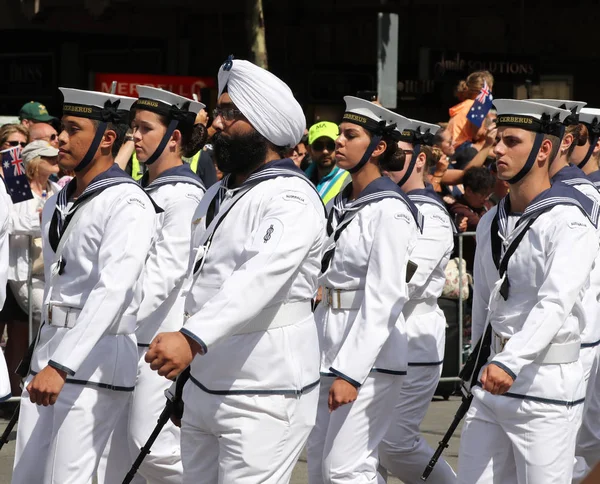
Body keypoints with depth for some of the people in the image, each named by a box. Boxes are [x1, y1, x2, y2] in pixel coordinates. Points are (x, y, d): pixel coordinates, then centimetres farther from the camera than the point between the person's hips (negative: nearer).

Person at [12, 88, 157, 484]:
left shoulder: (127, 204, -14)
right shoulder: (58, 204, 14)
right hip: (49, 350, 8)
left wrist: (61, 366, -32)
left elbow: (112, 292, -25)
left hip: (96, 358, -8)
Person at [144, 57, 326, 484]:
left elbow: (262, 276, -31)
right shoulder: (216, 196, 14)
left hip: (265, 400, -8)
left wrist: (193, 337, -44)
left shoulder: (293, 200, -14)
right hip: (202, 392, 9)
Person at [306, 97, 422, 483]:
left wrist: (350, 372, -23)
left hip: (370, 351, -9)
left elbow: (384, 299, -19)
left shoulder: (389, 210, -13)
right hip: (331, 347, 9)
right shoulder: (342, 204, 13)